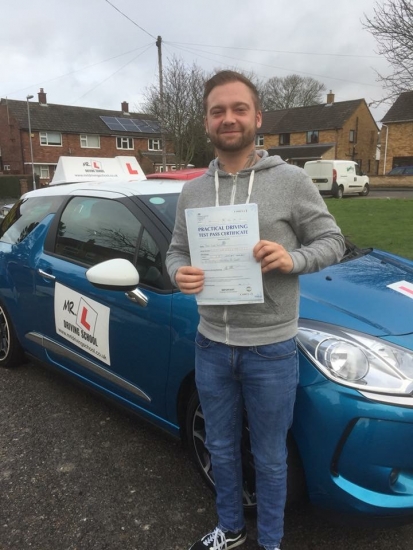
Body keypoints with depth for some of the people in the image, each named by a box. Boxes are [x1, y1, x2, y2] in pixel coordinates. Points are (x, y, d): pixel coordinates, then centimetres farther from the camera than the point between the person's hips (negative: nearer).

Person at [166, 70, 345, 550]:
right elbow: (176, 251, 10)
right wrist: (179, 274, -13)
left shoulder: (291, 181, -8)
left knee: (270, 459, 15)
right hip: (211, 346, 4)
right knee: (221, 450, 22)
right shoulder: (192, 192, 4)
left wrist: (292, 259, -23)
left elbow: (332, 241, -3)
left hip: (271, 350, -3)